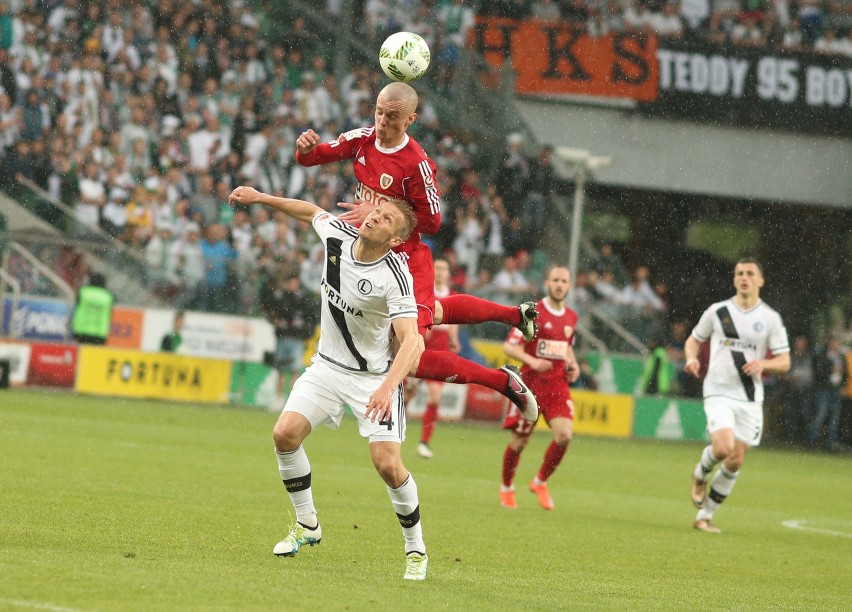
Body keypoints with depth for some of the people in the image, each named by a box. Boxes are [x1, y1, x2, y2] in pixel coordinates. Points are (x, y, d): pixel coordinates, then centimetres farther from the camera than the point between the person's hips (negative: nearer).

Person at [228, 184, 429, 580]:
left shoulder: (395, 277, -26)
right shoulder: (338, 235, -10)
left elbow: (412, 341, -36)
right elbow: (311, 211, 15)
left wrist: (387, 387, -50)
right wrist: (261, 198, 15)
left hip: (375, 377, -5)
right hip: (328, 365, 5)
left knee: (387, 464, -16)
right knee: (285, 434, -11)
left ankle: (416, 548, 6)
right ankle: (307, 525, 9)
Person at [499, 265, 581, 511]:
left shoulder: (571, 317, 10)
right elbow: (509, 346, -9)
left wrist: (573, 365, 8)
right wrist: (531, 360, -25)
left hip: (558, 385, 4)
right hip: (531, 384, -4)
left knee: (565, 435, -15)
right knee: (519, 441, 2)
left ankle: (540, 482, 7)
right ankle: (506, 488, 25)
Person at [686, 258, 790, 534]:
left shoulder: (770, 318, 3)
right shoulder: (717, 311, 3)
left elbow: (784, 361, 4)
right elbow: (694, 339, 16)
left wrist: (763, 364, -17)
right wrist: (692, 358, -6)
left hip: (750, 398, 2)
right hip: (718, 393, -2)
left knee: (735, 462, 2)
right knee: (723, 447, -24)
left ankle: (705, 516, 16)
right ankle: (701, 474, 11)